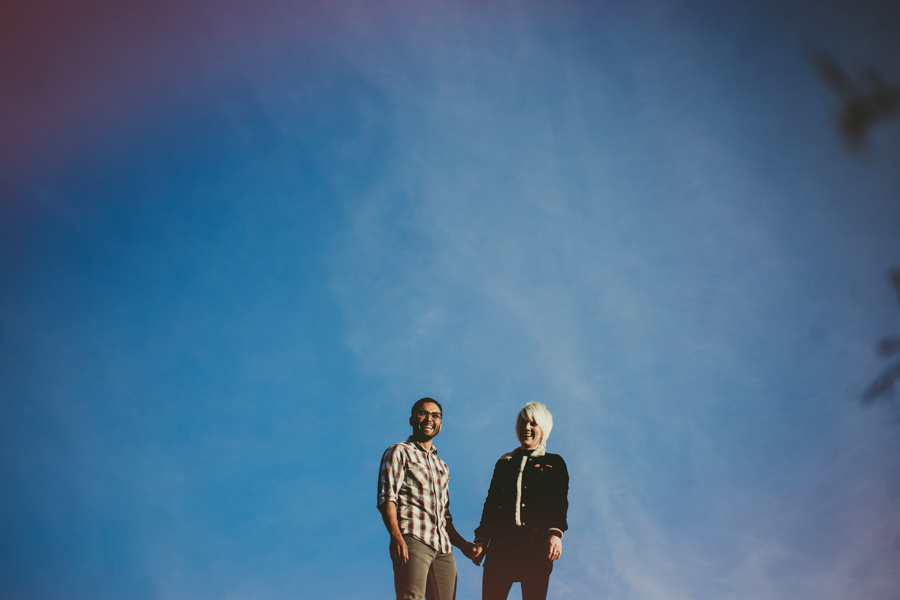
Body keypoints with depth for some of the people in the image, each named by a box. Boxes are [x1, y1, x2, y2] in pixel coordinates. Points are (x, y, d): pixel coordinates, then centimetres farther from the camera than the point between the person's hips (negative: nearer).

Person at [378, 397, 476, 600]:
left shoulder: (442, 466, 30)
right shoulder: (399, 452, 9)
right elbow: (386, 498, -5)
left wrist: (463, 544, 16)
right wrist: (396, 536, -19)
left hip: (443, 547, 7)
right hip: (413, 540, -7)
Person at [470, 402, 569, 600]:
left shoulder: (554, 463, 13)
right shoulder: (504, 463, 22)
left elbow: (559, 502, 2)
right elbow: (491, 502, 19)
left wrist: (555, 533, -15)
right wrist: (481, 539, 9)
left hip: (536, 544, -3)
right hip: (501, 543, 3)